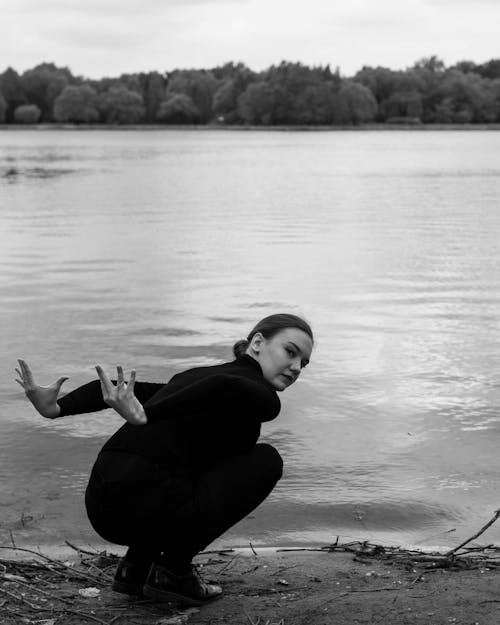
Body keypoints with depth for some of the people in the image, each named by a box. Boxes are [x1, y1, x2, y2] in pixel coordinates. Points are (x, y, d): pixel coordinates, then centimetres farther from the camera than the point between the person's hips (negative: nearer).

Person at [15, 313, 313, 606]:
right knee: (265, 459, 12)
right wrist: (144, 416, -24)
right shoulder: (263, 398, 1)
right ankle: (173, 570, 7)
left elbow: (116, 389, 17)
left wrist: (55, 408, 7)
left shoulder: (194, 377, 26)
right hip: (148, 510, -8)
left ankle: (136, 566, 20)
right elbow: (228, 386, -23)